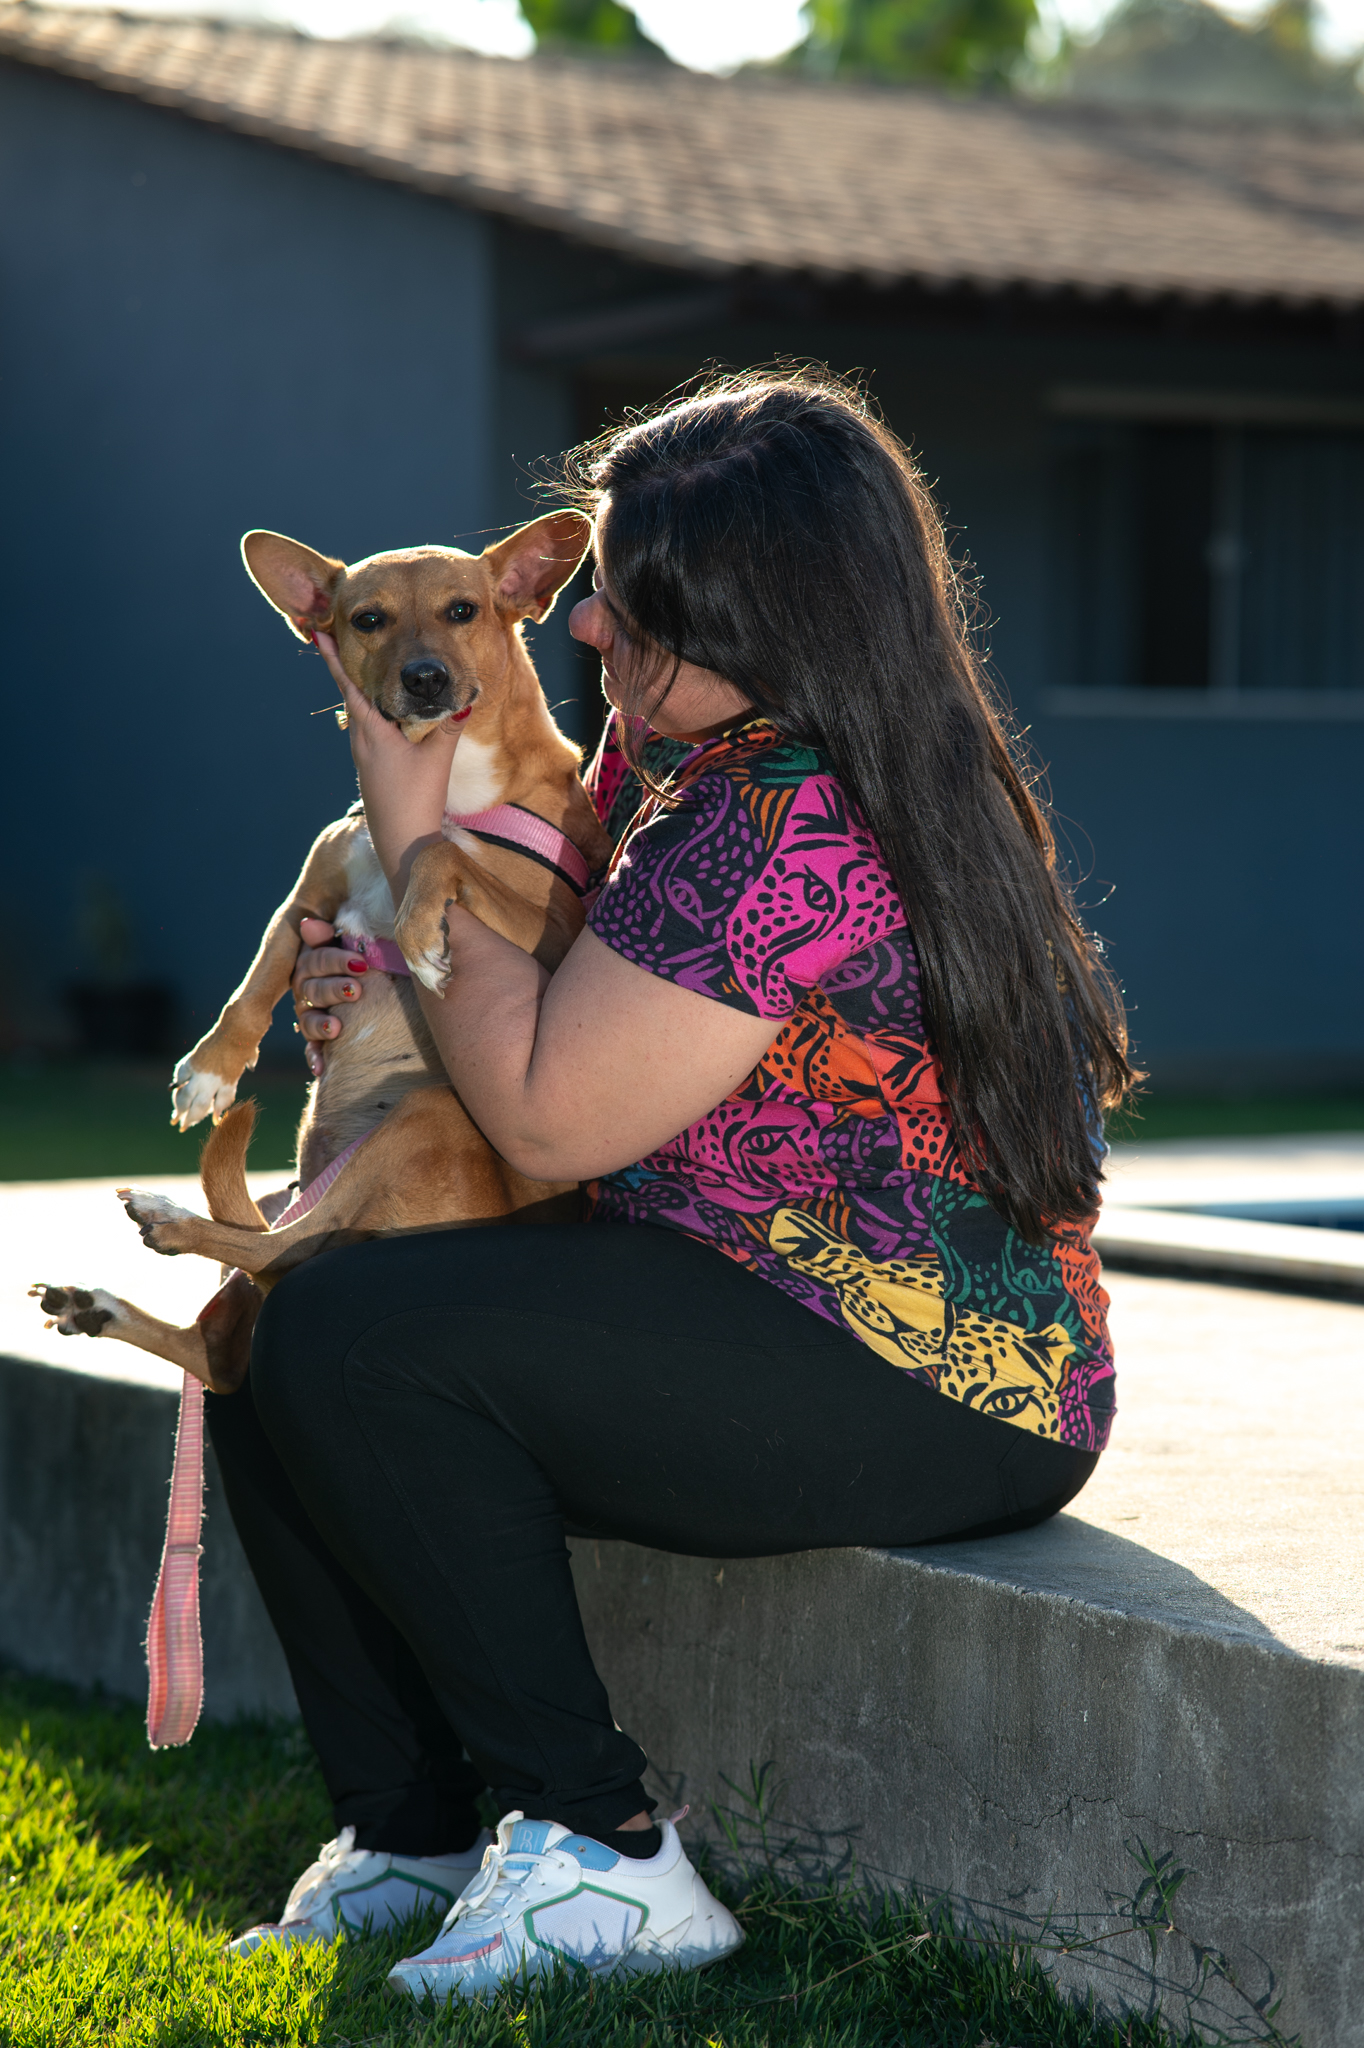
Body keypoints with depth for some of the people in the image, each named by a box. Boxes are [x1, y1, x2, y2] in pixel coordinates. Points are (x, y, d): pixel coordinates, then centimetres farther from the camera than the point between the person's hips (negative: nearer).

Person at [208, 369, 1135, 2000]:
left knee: (356, 1333, -24)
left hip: (925, 1398, -11)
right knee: (262, 1343, 6)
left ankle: (601, 1854, -13)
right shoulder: (696, 765, 10)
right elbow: (591, 1025, 24)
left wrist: (417, 836, -11)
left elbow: (547, 1117, -21)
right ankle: (409, 1840, 9)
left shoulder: (800, 827, -23)